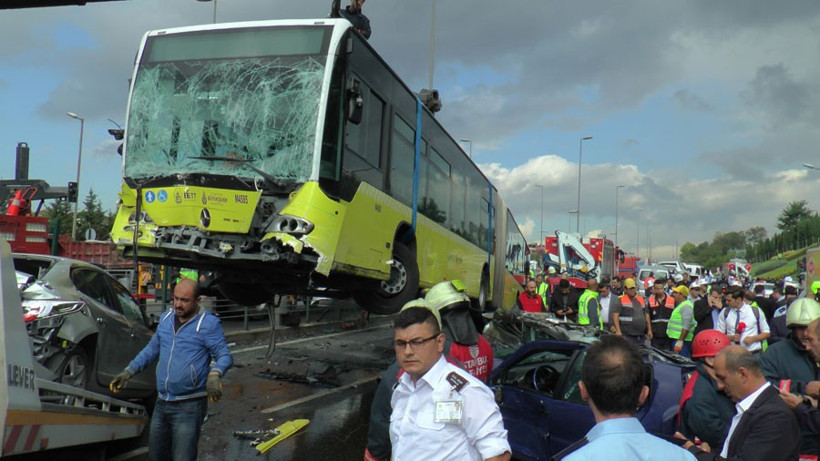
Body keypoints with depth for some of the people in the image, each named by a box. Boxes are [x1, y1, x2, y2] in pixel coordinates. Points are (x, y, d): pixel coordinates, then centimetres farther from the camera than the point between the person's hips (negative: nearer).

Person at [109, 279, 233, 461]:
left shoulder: (208, 323, -11)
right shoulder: (165, 319, 10)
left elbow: (225, 356, -14)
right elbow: (151, 349, 23)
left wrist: (215, 374, -34)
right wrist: (128, 372, 17)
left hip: (189, 406, -7)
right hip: (162, 403, 7)